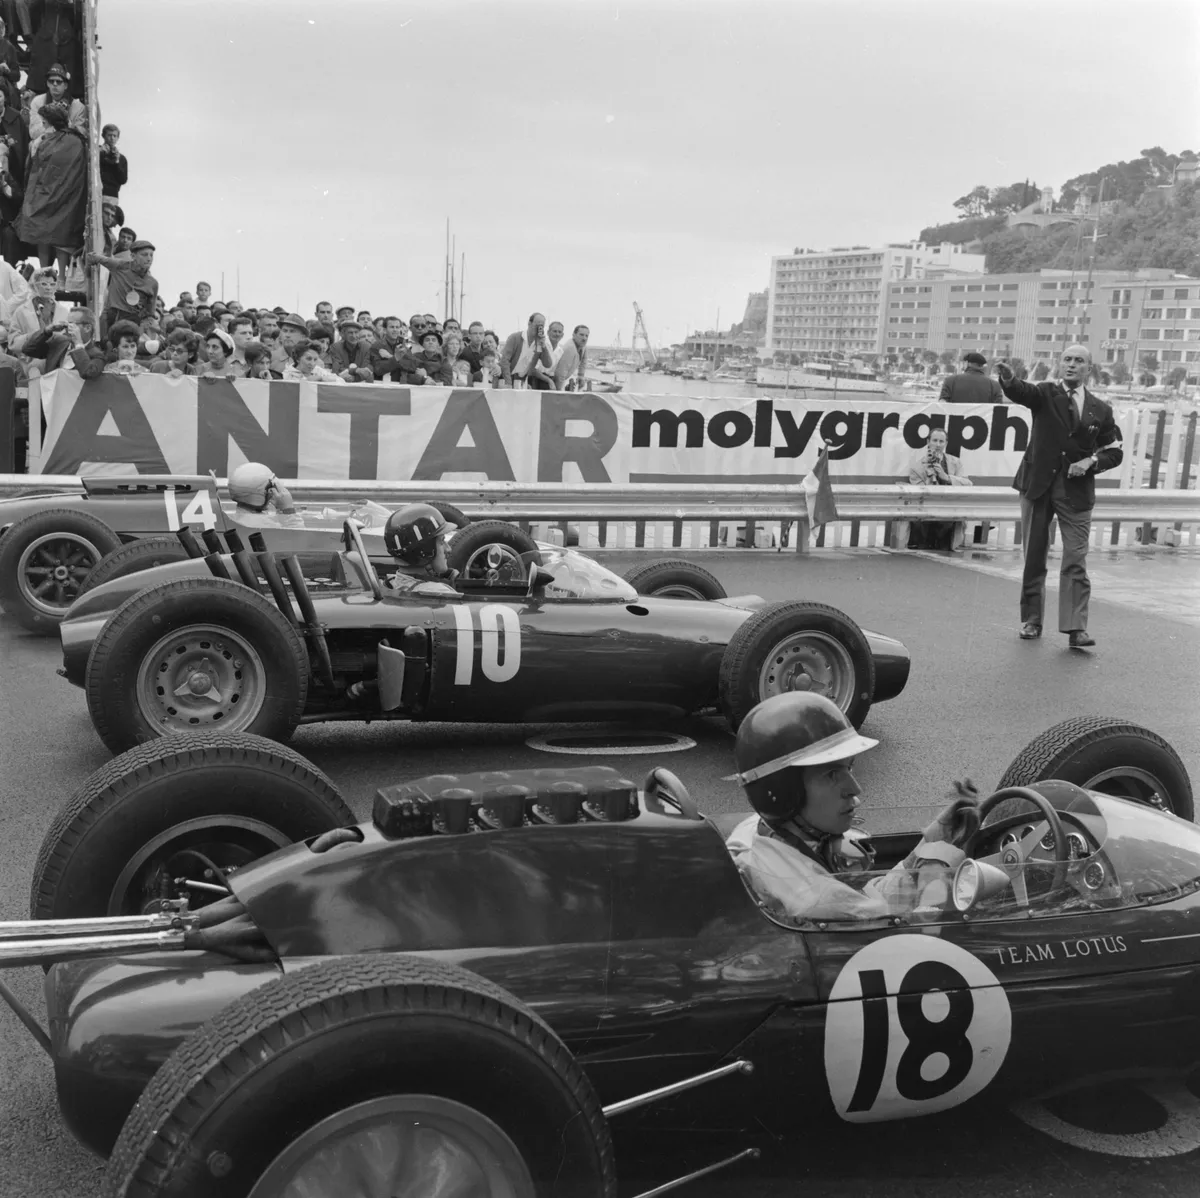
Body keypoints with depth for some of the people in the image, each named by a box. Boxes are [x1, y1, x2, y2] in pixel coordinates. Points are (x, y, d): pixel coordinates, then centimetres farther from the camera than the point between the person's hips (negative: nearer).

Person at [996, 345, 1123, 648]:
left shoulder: (1101, 410, 8)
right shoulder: (1046, 393, 2)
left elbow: (1114, 452, 11)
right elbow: (1021, 393, -20)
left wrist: (1091, 461, -8)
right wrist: (1008, 378, -42)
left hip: (1077, 492, 0)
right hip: (1038, 485, 0)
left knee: (1076, 561, -6)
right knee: (1033, 558, 7)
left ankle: (1076, 628, -6)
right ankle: (1031, 621, 18)